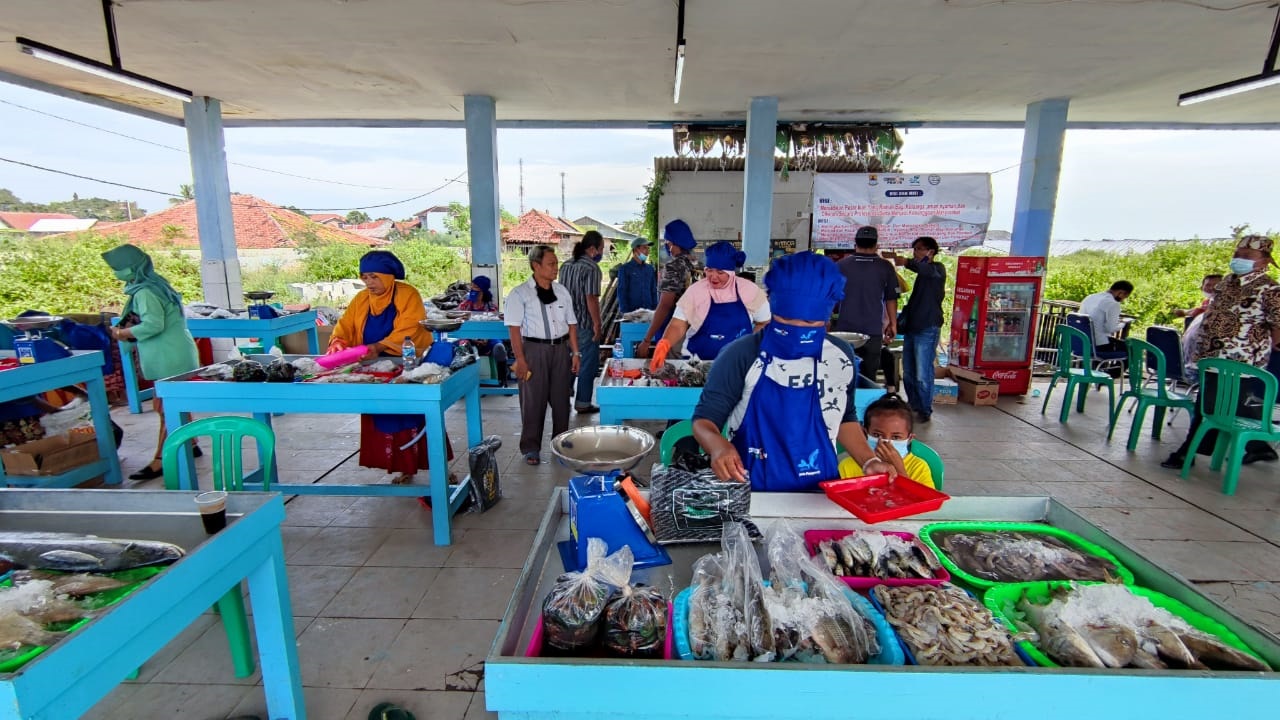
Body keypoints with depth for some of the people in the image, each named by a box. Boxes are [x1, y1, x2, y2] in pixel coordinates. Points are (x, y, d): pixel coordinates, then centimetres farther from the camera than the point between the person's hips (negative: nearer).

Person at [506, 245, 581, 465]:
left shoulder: (562, 291, 9)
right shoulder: (520, 294, -6)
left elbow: (571, 324, 12)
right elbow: (514, 328, -9)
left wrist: (575, 352, 6)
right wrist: (520, 359, -14)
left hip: (560, 349, 4)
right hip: (534, 350, -4)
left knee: (561, 399, 10)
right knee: (533, 400, 2)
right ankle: (530, 448, 15)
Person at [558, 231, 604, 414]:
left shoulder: (566, 265, 9)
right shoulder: (592, 268, -15)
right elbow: (591, 299, -20)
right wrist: (597, 324, -15)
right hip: (584, 325, -8)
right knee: (588, 364, 3)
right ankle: (583, 403, 9)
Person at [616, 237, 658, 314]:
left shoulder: (650, 268, 10)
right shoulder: (624, 268, -1)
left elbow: (654, 291, 13)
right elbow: (621, 292, -4)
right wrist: (624, 312, -11)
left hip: (648, 312, 4)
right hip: (630, 313, -4)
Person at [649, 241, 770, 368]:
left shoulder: (749, 290, -2)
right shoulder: (695, 291, -5)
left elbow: (764, 323, 11)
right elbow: (678, 326, -9)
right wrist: (664, 344, -27)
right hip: (699, 363, -1)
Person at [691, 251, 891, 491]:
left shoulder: (841, 357, -1)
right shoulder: (741, 356, -13)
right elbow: (704, 419, -9)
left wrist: (869, 461, 3)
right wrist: (718, 445, -29)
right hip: (752, 490, -6)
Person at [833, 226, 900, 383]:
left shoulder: (841, 265, -1)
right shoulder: (885, 267, -3)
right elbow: (891, 299, 2)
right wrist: (893, 324, 13)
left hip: (845, 330, 1)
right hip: (873, 331, -1)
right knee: (869, 376, 6)